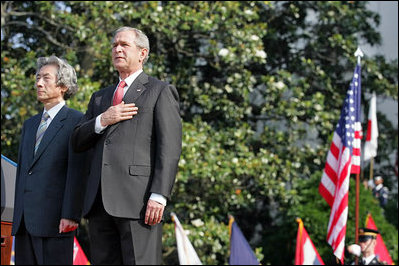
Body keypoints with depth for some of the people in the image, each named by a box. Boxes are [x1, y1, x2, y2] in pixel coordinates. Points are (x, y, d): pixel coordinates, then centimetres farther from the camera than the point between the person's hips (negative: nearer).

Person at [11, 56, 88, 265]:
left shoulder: (77, 122, -1)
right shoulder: (30, 124, 23)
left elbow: (77, 171, -9)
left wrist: (70, 215, -17)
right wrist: (17, 216, 16)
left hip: (54, 220, -7)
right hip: (24, 221, 7)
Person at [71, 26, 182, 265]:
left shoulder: (161, 92, 7)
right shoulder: (100, 98, 27)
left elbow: (170, 148, -4)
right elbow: (78, 142, 20)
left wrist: (159, 196, -15)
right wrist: (102, 121, 0)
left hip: (137, 200, -6)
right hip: (100, 201, 6)